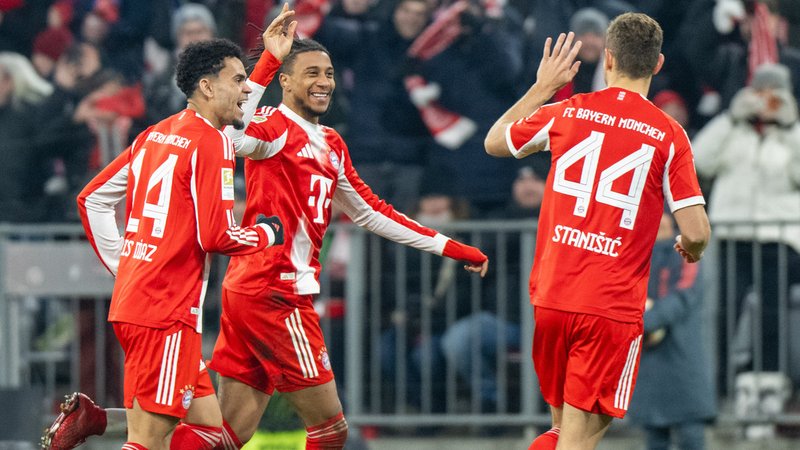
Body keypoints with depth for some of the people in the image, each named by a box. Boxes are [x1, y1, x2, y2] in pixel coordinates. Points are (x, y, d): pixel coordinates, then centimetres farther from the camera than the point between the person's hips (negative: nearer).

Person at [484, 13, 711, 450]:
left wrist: (542, 88, 30)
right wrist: (692, 250, 16)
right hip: (613, 307, -3)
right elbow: (696, 231, -8)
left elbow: (495, 143, 21)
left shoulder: (565, 112, 3)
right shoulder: (669, 136, -5)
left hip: (551, 297, 3)